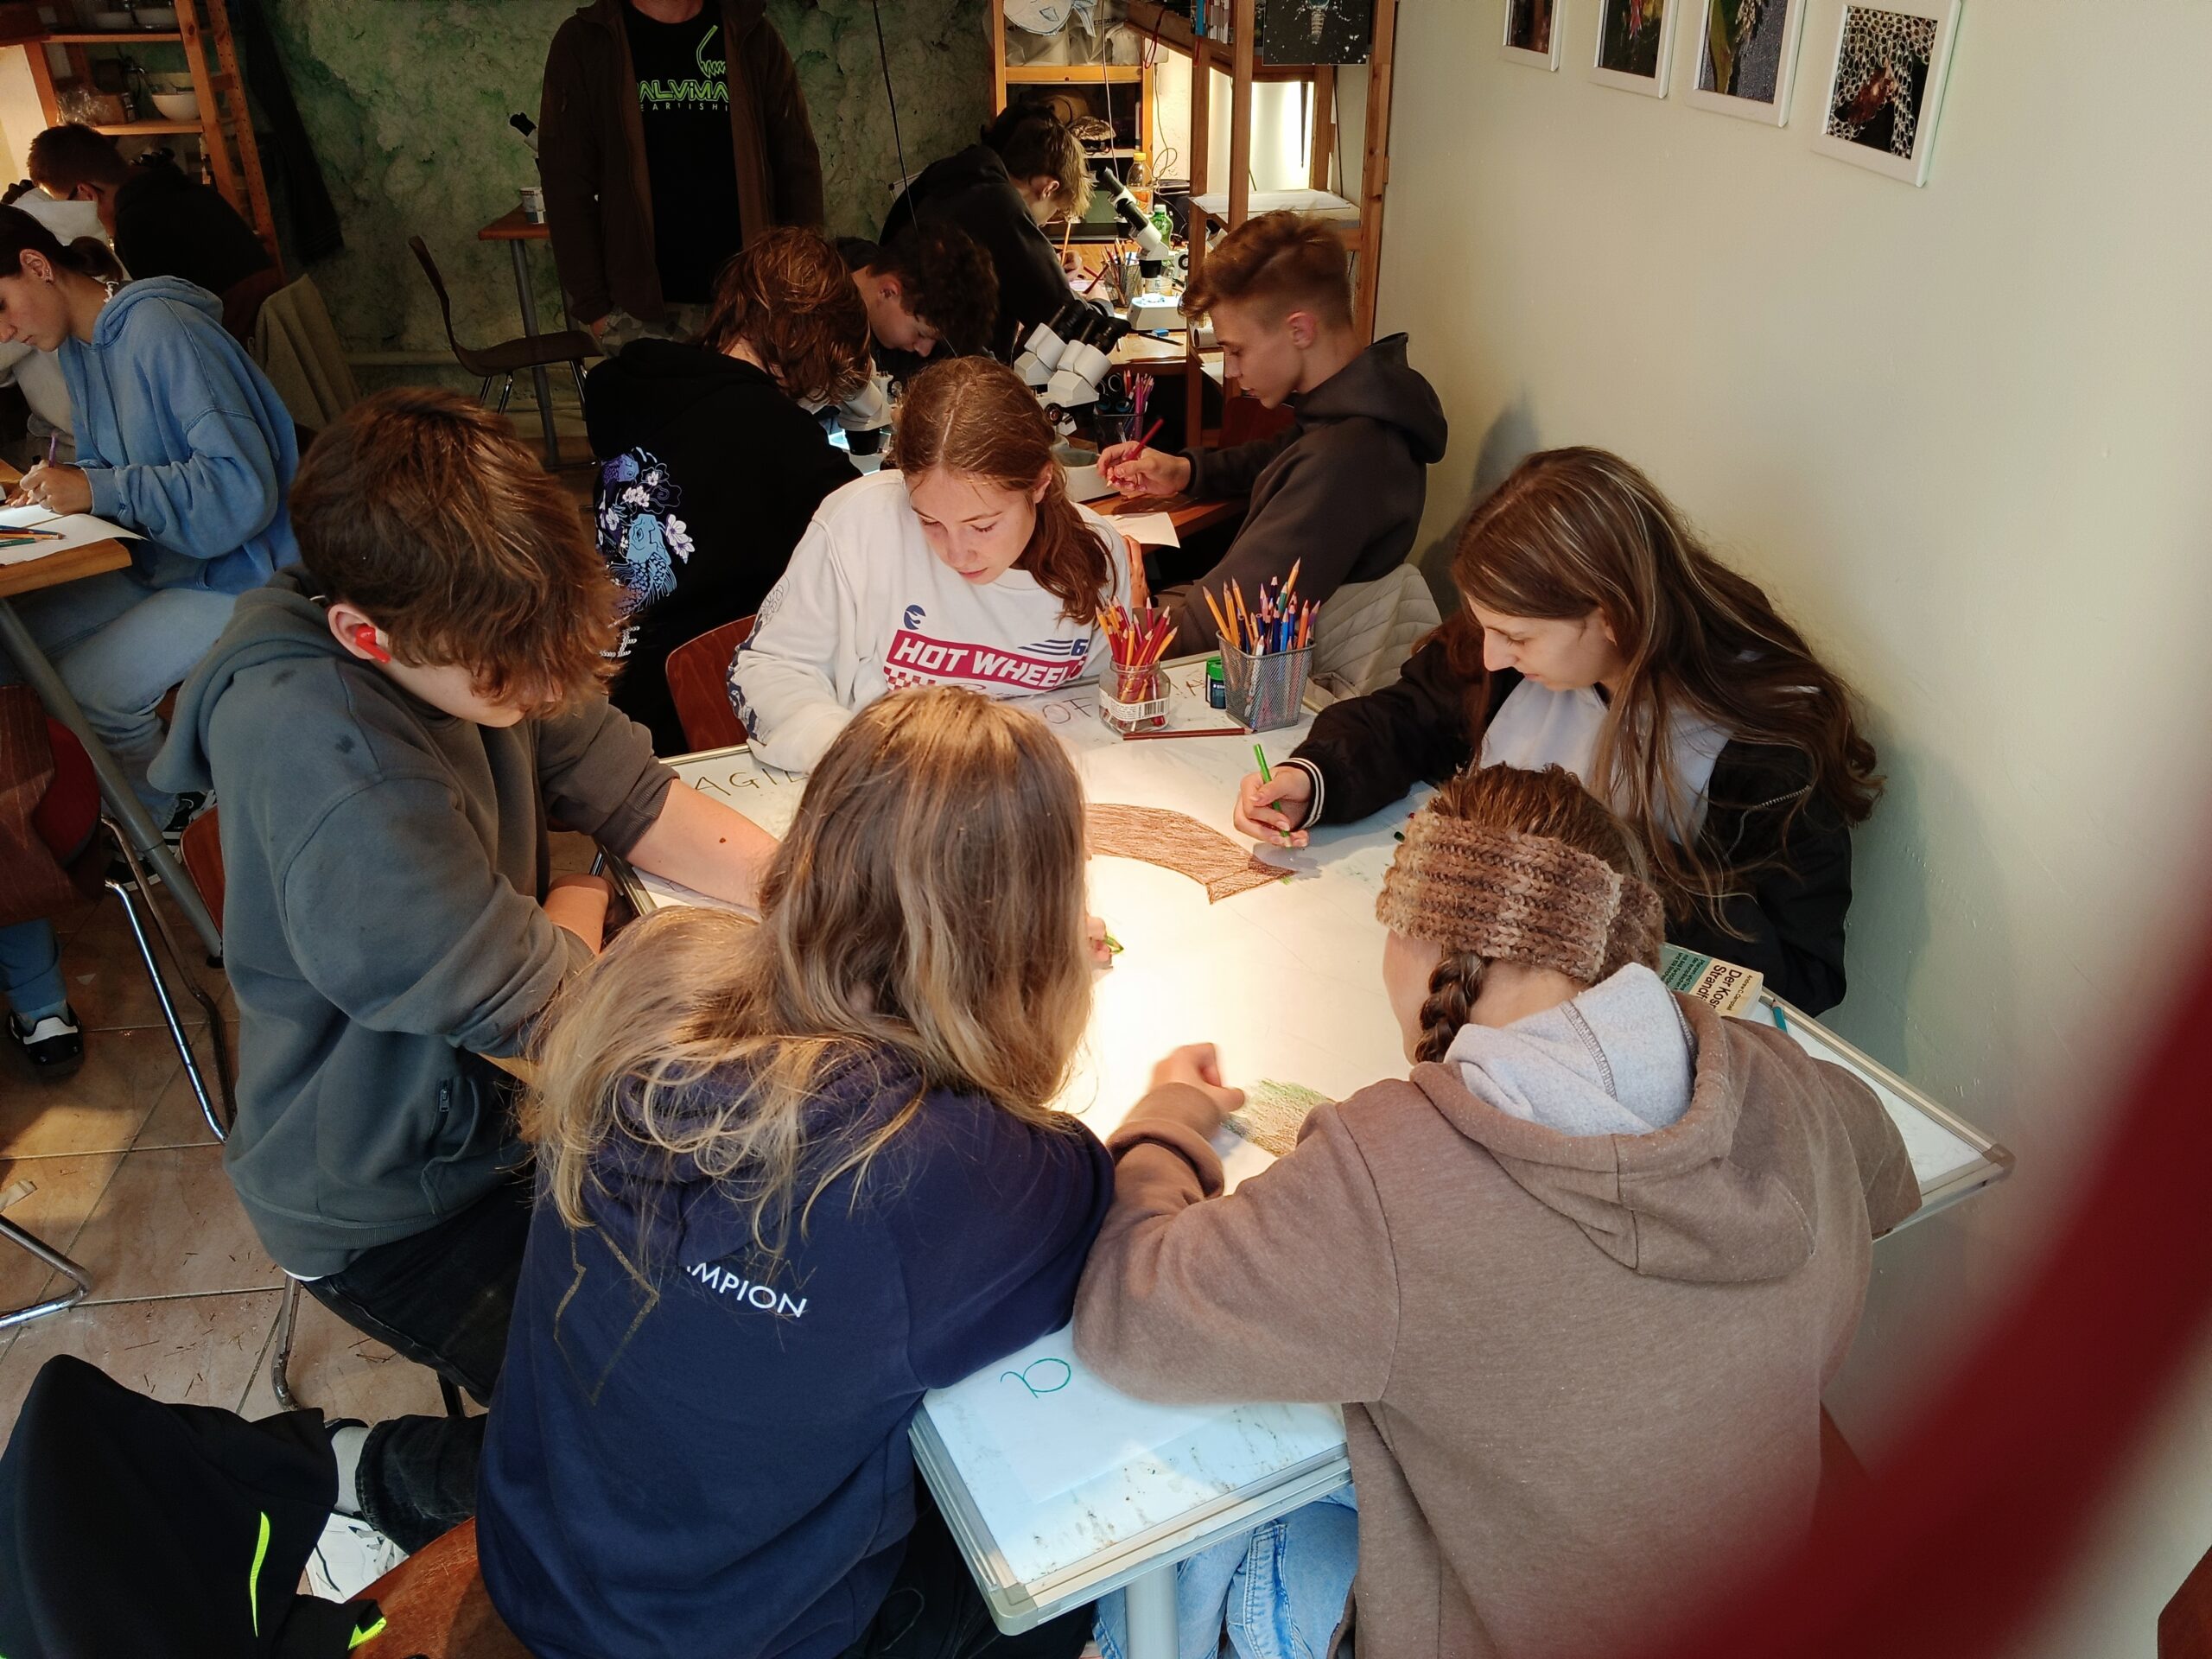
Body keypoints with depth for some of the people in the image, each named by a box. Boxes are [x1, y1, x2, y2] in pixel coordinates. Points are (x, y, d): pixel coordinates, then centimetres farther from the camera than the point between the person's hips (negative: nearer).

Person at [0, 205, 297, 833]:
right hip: (161, 562, 10)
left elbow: (244, 486, -27)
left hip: (239, 574, -10)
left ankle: (172, 820, 4)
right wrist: (61, 485, -3)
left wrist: (98, 490, -27)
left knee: (82, 691, -22)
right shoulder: (78, 343, 10)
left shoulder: (162, 329, -19)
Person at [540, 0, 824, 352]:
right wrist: (592, 306, -6)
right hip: (641, 311, -1)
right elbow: (567, 185, -1)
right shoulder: (583, 42, 1)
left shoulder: (751, 35, 5)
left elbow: (798, 167, 6)